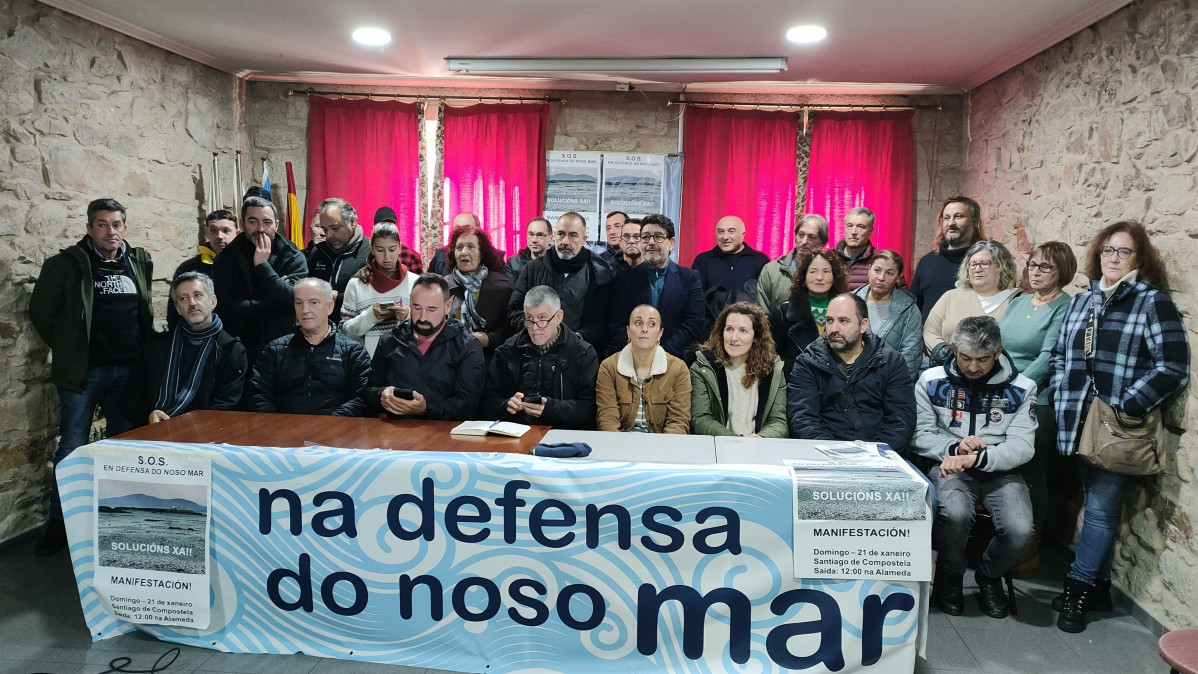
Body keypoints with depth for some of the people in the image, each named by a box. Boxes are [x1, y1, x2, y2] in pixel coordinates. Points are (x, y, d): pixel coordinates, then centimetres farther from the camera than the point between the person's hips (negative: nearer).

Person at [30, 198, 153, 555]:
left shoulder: (140, 262, 7)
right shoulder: (67, 263, -4)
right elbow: (41, 311, 2)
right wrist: (66, 349, 4)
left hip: (129, 371, 3)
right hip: (83, 371, -3)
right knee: (72, 448, 2)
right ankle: (59, 522, 14)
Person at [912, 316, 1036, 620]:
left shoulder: (1021, 387, 0)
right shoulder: (932, 381, 0)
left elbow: (1022, 446, -8)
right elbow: (919, 436, 1)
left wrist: (976, 457, -24)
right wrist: (955, 447, -19)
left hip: (1000, 470, 1)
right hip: (950, 467, -1)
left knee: (1019, 529, -26)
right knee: (955, 513, -34)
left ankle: (989, 576, 12)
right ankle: (949, 575, 1)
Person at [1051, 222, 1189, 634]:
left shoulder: (1153, 302, -4)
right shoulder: (1083, 301, 14)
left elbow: (1172, 368, -10)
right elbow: (1060, 355, 20)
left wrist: (1126, 407, -15)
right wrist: (1061, 396, 7)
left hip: (1119, 430, -5)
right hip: (1080, 425, 5)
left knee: (1101, 508, -2)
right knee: (1098, 505, 13)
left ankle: (1078, 587, 10)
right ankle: (1098, 589, 23)